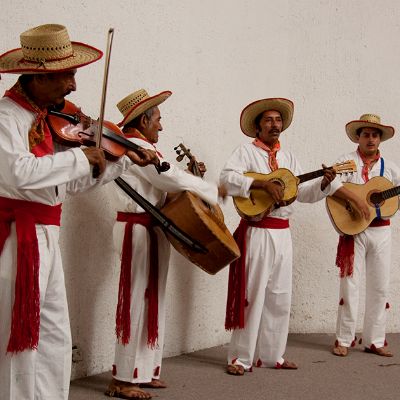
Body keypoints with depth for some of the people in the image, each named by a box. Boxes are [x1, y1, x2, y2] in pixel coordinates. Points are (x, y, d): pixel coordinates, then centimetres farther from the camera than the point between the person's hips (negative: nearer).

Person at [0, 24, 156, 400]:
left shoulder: (44, 119, 13)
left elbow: (70, 181, 21)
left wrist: (125, 161, 20)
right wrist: (79, 156, -21)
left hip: (44, 239, 9)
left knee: (55, 342, 13)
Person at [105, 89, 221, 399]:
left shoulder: (139, 147, 19)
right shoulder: (135, 146, -13)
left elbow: (161, 183, 15)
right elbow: (172, 178, -17)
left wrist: (193, 177, 3)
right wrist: (214, 191, -6)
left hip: (149, 228, 10)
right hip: (139, 230, -10)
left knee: (152, 299, 12)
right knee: (138, 300, -7)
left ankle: (144, 371, 19)